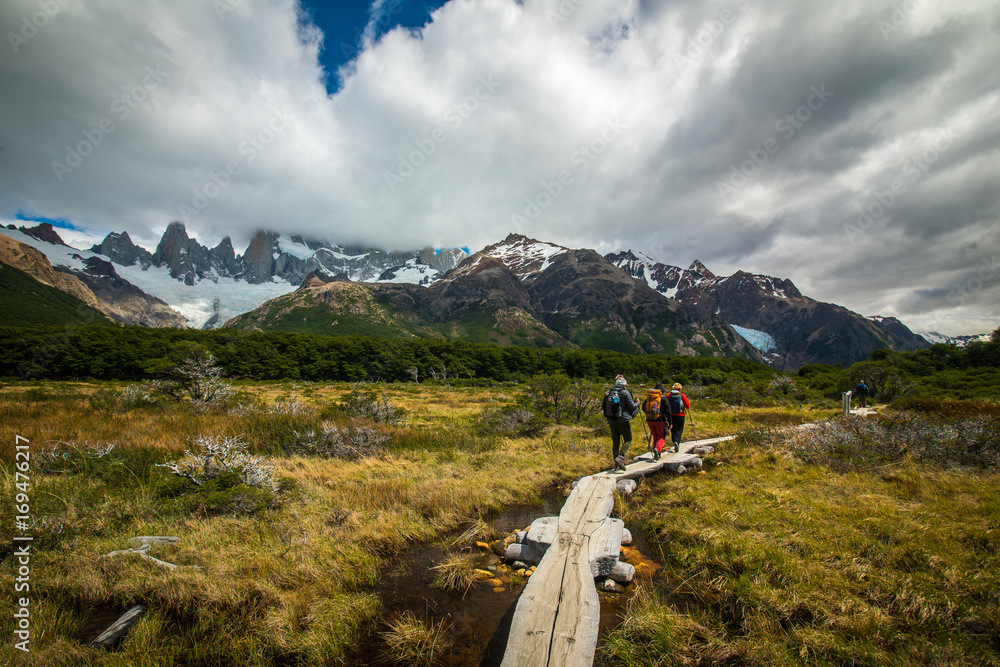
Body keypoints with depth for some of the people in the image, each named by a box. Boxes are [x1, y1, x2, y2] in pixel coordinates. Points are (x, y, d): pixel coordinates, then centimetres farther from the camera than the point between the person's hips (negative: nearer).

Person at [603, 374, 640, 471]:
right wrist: (637, 403, 12)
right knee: (628, 440, 9)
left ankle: (617, 463, 11)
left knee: (615, 442, 11)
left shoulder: (608, 393, 6)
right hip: (623, 420, -5)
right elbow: (631, 406, -7)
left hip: (612, 422, 5)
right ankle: (620, 457, -11)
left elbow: (605, 407, 10)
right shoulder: (625, 392, -9)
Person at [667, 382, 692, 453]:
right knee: (679, 430, 3)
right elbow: (688, 406, -4)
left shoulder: (668, 396, 0)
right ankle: (676, 442, -20)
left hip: (671, 416, 2)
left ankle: (676, 445, 13)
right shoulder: (682, 396, -6)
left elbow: (665, 405, 1)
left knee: (673, 430, 12)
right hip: (680, 416, -2)